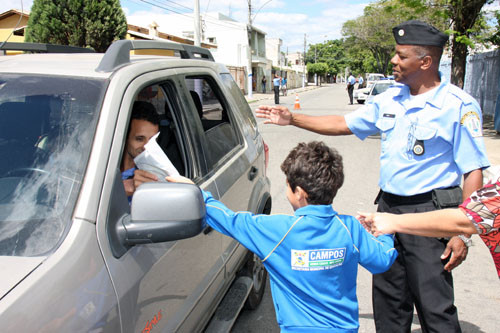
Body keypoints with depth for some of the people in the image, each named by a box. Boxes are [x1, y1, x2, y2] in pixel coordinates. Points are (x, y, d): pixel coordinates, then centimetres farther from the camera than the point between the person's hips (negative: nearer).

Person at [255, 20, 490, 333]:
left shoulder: (459, 105, -11)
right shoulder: (390, 99, 8)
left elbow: (474, 172, -12)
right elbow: (344, 123, 16)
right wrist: (293, 119, 12)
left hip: (429, 213, -6)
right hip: (388, 207, 6)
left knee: (435, 307, 0)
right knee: (388, 301, 17)